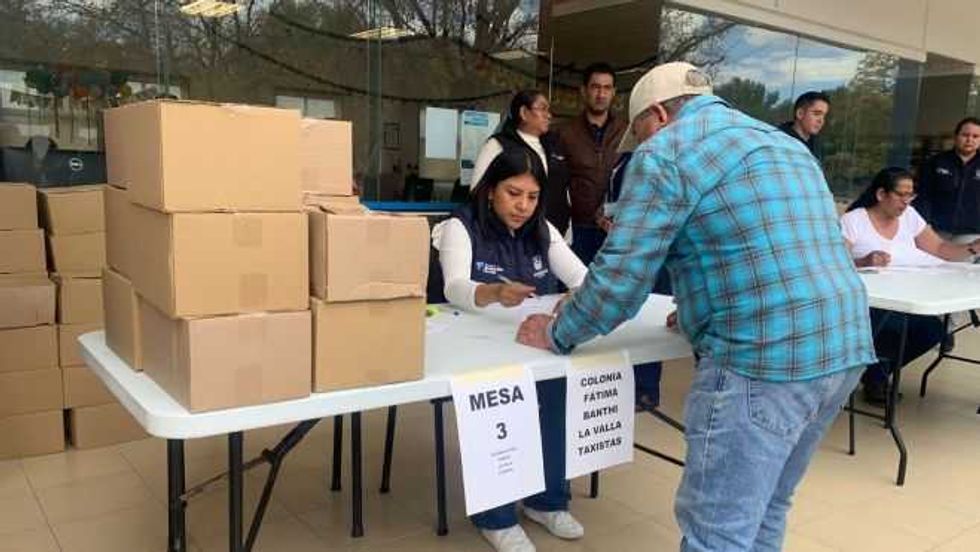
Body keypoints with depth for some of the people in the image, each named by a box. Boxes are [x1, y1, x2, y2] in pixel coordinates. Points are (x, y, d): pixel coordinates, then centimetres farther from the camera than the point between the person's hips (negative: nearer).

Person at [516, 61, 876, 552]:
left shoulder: (665, 152, -3)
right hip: (844, 347, 9)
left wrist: (557, 334, 8)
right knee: (763, 511, 21)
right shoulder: (785, 144, 24)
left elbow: (621, 273, -7)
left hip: (764, 358, -9)